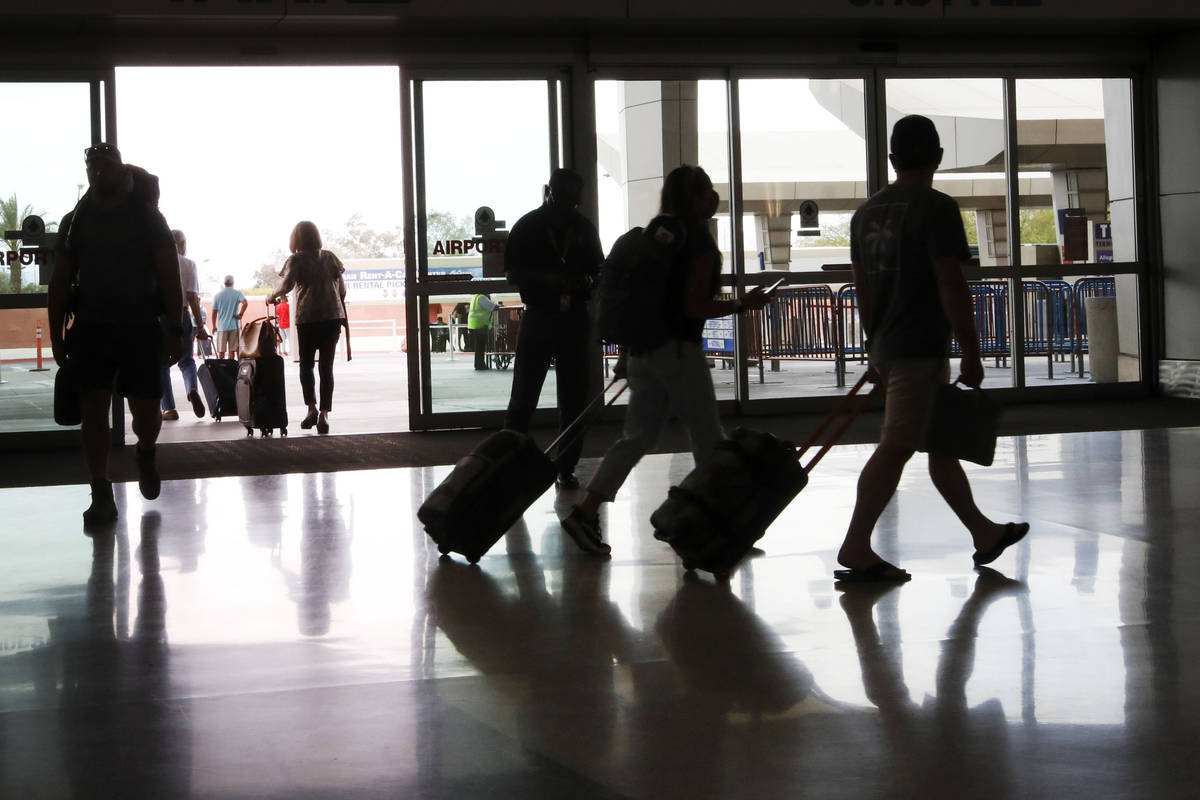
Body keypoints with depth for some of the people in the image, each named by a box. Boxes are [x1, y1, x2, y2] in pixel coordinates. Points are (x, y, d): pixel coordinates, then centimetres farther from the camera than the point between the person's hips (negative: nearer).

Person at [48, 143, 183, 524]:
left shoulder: (147, 218, 2)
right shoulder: (74, 222, 7)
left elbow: (169, 276, -1)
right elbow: (60, 283, 8)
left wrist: (174, 329, -9)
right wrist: (57, 336, 2)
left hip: (140, 328, -1)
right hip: (91, 328, 1)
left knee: (146, 412, -1)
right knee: (93, 411, -5)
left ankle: (146, 453, 35)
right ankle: (101, 496, 1)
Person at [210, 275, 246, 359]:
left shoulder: (217, 295, 3)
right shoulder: (237, 293, -1)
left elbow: (214, 313, 4)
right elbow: (245, 303, -20)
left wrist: (214, 326, 14)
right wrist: (240, 314, -8)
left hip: (221, 327, 1)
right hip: (234, 326, -1)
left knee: (221, 351, 3)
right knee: (232, 350, 3)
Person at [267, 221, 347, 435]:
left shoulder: (296, 260, 0)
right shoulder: (329, 257, 9)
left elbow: (287, 285, -13)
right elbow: (342, 287, 9)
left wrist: (272, 297, 5)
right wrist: (341, 312, 19)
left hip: (308, 317, -2)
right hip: (333, 316, 2)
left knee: (306, 364, 12)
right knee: (326, 366, 3)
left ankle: (312, 407, -4)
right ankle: (324, 413, -7)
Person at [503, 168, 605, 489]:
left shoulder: (584, 228, 9)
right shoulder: (527, 226, 0)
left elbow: (598, 269, 16)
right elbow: (512, 271, -2)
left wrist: (586, 282, -7)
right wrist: (546, 278, -17)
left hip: (574, 318, 3)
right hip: (538, 316, -3)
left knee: (574, 397, 3)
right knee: (524, 394, -3)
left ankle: (566, 468, 9)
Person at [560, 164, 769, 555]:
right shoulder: (700, 244, -10)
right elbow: (695, 307, -16)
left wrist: (626, 354, 20)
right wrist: (743, 304, -6)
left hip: (642, 349, 8)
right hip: (679, 350, -8)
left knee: (638, 436, 8)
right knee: (707, 439, 4)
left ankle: (586, 512, -2)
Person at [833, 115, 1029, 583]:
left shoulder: (866, 213, 11)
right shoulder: (936, 208, -13)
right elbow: (951, 286, -17)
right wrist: (971, 353, -11)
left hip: (886, 348, 9)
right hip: (920, 350, -9)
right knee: (895, 448, -7)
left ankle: (984, 534, 27)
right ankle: (855, 549, -8)